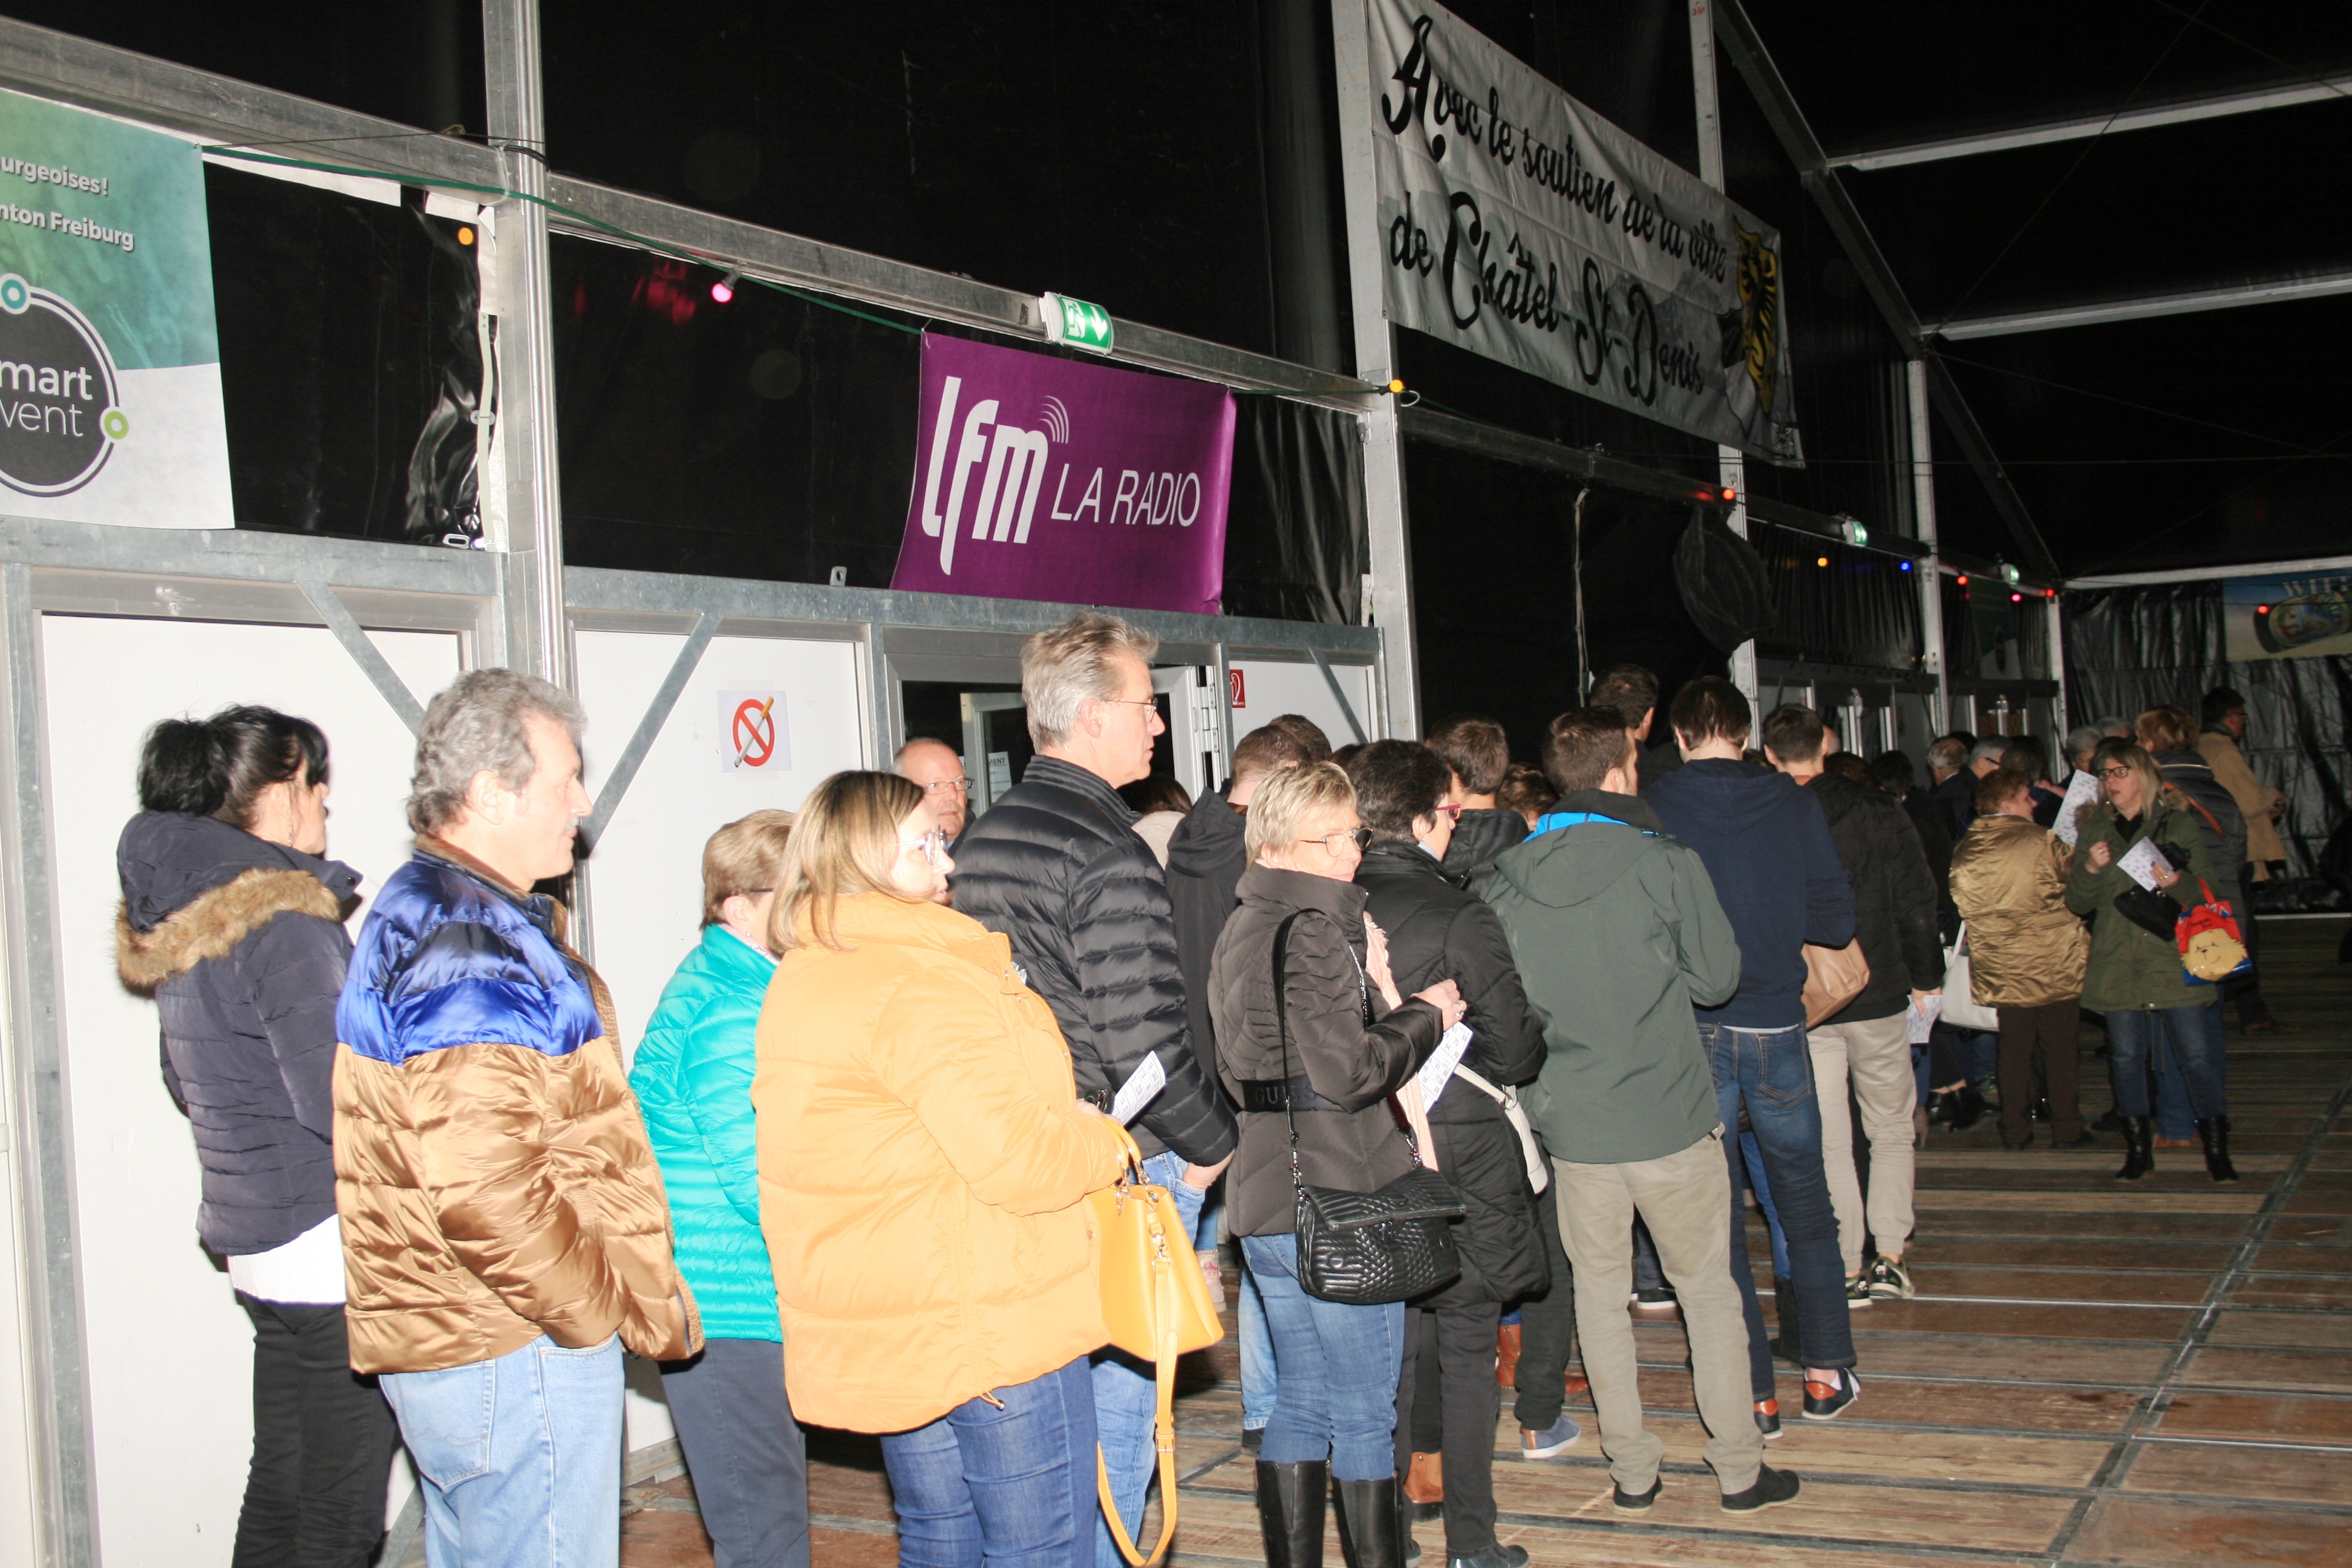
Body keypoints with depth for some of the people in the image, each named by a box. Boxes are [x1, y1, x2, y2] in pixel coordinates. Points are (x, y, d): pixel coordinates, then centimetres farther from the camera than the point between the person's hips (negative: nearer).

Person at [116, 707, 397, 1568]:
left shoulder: (173, 918, 10)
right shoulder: (285, 924, -18)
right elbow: (344, 1104, -21)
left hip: (253, 1239, 9)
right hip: (332, 1245, -9)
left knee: (280, 1490, 17)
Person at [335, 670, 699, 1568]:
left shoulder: (422, 912, 15)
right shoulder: (470, 946, -20)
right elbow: (485, 1193, -29)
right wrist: (631, 1312, -16)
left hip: (446, 1338, 11)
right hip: (519, 1357, -11)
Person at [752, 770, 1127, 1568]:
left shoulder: (795, 982, 10)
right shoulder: (925, 984, -20)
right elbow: (1013, 1157, -25)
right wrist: (1103, 1143, -6)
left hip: (882, 1334, 9)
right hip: (991, 1326, -9)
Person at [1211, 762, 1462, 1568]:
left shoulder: (1238, 932, 12)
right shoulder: (1314, 929, -16)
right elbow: (1348, 1073, -20)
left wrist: (1374, 991, 6)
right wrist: (1424, 1016, -5)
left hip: (1264, 1199, 9)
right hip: (1334, 1200, -9)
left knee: (1301, 1402, 17)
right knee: (1366, 1413, 3)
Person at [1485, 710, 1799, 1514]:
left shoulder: (1506, 881, -4)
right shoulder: (1666, 865, -12)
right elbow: (1717, 977, -4)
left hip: (1571, 1122, 3)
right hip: (1670, 1116, -2)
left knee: (1599, 1288, 15)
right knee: (1708, 1288, 12)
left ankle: (1632, 1468, 22)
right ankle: (1738, 1467, 20)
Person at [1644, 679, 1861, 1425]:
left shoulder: (1654, 810, -8)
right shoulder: (1795, 804, -3)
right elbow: (1837, 920, -1)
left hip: (1692, 1033, -1)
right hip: (1775, 1026, 1)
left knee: (1717, 1216, 8)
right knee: (1804, 1201, 18)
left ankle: (1752, 1393, 12)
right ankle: (1826, 1372, 23)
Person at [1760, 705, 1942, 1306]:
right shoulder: (1875, 809, -4)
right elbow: (1917, 900, -1)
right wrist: (1925, 977, 10)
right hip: (1879, 997, 0)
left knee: (1827, 1143, 8)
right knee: (1892, 1130, 14)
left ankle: (1846, 1266, 9)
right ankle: (1888, 1256, 7)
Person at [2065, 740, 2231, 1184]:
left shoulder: (2181, 825, 4)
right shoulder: (2093, 831, 10)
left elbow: (2206, 892, 1)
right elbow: (2077, 903, 7)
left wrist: (2177, 882, -19)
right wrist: (2089, 870, -12)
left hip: (2175, 960, -2)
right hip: (2118, 964, 2)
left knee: (2198, 1054, -3)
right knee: (2126, 1055, 5)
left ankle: (2217, 1149, 8)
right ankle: (2139, 1148, 17)